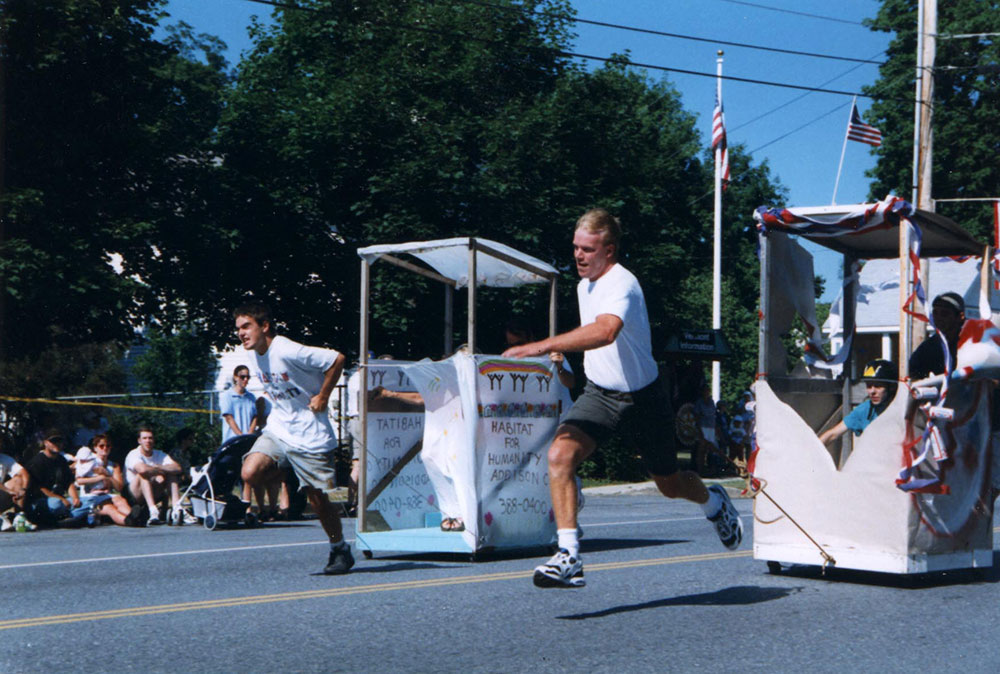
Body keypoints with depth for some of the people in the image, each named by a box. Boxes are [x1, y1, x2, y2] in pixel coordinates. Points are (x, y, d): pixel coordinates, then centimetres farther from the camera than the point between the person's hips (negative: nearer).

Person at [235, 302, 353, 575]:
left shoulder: (288, 351, -21)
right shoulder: (254, 355, 5)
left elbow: (337, 359, -22)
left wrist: (322, 397, -15)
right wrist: (277, 401, 10)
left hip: (310, 436, -7)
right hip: (277, 429, 7)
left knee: (318, 499, -1)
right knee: (250, 473, -19)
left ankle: (340, 550, 19)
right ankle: (284, 470, 12)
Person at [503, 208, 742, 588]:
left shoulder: (622, 284, -25)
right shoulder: (585, 285, 3)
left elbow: (605, 331, -47)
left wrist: (542, 347, -53)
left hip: (642, 399, -6)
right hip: (598, 395, 6)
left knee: (669, 485, 14)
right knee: (560, 455, -23)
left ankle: (714, 503, 50)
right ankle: (568, 557, -25)